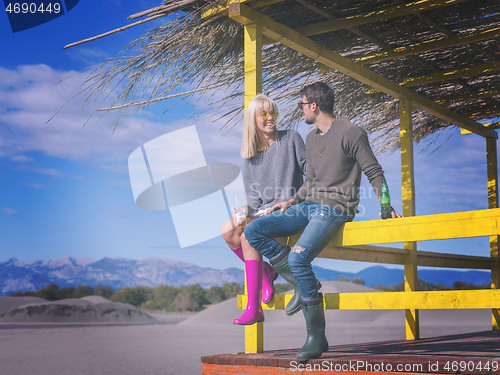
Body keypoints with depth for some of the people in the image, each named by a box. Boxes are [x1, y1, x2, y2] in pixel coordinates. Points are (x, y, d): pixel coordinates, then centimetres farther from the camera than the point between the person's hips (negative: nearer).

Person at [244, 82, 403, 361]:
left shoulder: (350, 132, -6)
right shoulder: (311, 139, 18)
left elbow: (374, 173, -6)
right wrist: (291, 201, 15)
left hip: (335, 209, -8)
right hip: (308, 206, 9)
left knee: (298, 257, -30)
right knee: (253, 231, -4)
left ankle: (317, 336, -19)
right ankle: (302, 282, -5)